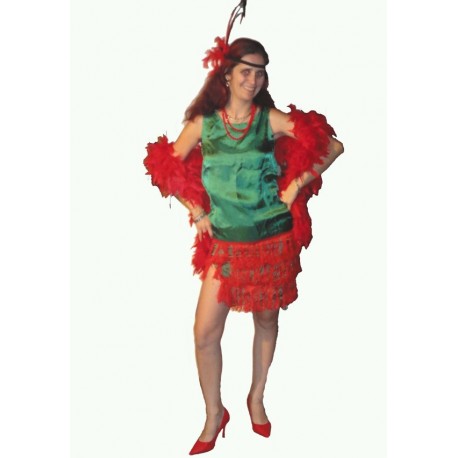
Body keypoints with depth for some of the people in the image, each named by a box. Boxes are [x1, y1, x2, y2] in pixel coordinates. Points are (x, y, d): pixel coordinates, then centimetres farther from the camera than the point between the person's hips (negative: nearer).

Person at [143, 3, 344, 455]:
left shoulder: (272, 120, -2)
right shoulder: (203, 122, 1)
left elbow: (332, 146, -2)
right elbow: (168, 167, 9)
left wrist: (298, 185, -6)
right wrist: (196, 212, 2)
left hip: (273, 239, 0)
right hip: (224, 243, 1)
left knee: (266, 321, 13)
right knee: (205, 332, -4)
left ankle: (256, 399, 37)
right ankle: (214, 417, 18)